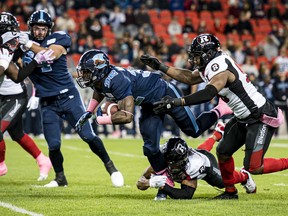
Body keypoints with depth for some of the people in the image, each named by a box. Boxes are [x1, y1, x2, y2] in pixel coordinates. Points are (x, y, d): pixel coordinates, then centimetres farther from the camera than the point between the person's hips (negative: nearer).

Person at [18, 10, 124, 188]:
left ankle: (110, 167, 11)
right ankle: (60, 178, 21)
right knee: (53, 145, 0)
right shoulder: (24, 44, 3)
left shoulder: (58, 39, -5)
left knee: (88, 136, -5)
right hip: (48, 104, 2)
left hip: (69, 97, -2)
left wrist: (30, 45, -28)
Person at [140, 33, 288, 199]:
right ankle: (230, 190, 30)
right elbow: (189, 78, 22)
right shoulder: (210, 66, 8)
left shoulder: (220, 67, -22)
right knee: (223, 152, 13)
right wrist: (160, 67, 20)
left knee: (254, 167, -14)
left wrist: (176, 102, -39)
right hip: (244, 118, 10)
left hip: (262, 117, -10)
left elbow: (208, 94, -36)